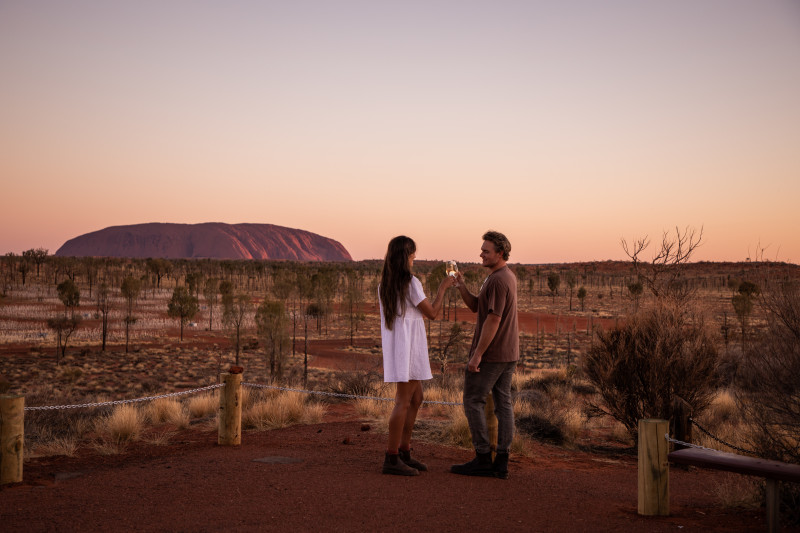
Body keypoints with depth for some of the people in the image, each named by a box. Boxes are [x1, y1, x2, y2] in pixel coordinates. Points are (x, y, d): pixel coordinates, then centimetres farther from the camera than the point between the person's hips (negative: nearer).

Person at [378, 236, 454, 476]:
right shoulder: (411, 283, -15)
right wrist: (442, 288, 4)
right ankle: (392, 459, -3)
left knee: (416, 399, 15)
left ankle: (404, 453, 20)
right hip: (408, 348, -9)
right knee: (403, 402, -6)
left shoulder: (384, 284, 10)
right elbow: (432, 313, -7)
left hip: (396, 348, 9)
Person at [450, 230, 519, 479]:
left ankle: (483, 459, 2)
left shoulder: (497, 281, -19)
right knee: (503, 403, 7)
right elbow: (475, 307, 15)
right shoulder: (508, 276, 14)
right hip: (508, 353, 10)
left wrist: (477, 354, -21)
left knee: (473, 401, 0)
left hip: (490, 353, -10)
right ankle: (501, 463, 9)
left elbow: (493, 320, -23)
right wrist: (461, 286, -1)